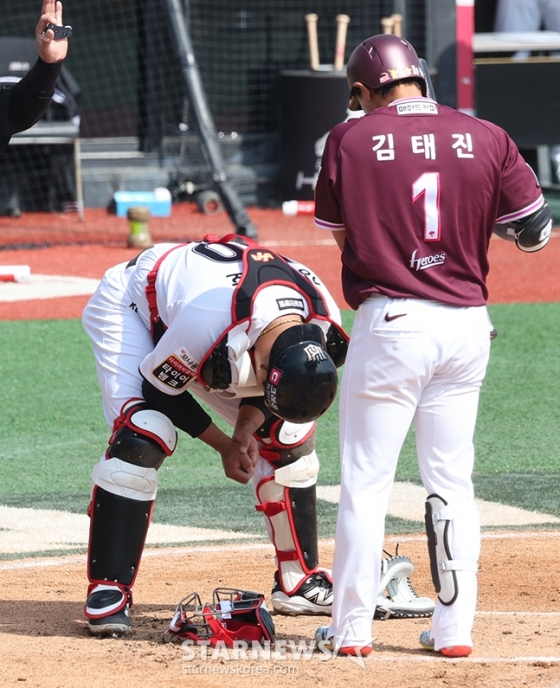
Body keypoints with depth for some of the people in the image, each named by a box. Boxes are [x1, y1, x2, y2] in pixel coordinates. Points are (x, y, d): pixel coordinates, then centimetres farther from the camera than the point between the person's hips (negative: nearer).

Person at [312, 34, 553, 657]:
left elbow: (342, 234, 6)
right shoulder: (487, 139, 1)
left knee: (365, 481, 5)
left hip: (390, 323, -3)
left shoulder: (350, 140, -3)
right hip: (467, 325, 3)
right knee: (451, 482, 13)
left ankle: (351, 629, 7)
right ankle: (454, 628, 13)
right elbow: (536, 231, 4)